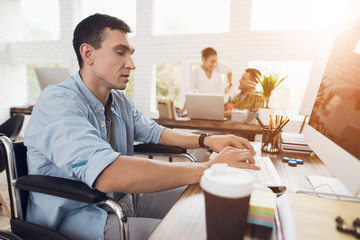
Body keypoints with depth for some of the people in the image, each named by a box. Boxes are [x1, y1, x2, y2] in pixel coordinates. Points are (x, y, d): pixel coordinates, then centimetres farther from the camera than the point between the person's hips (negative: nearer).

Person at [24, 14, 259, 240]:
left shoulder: (121, 101, 4)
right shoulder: (57, 103, -24)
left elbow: (153, 131, 16)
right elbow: (108, 175, -40)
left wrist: (207, 140, -1)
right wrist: (208, 168, -35)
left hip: (122, 197, 8)